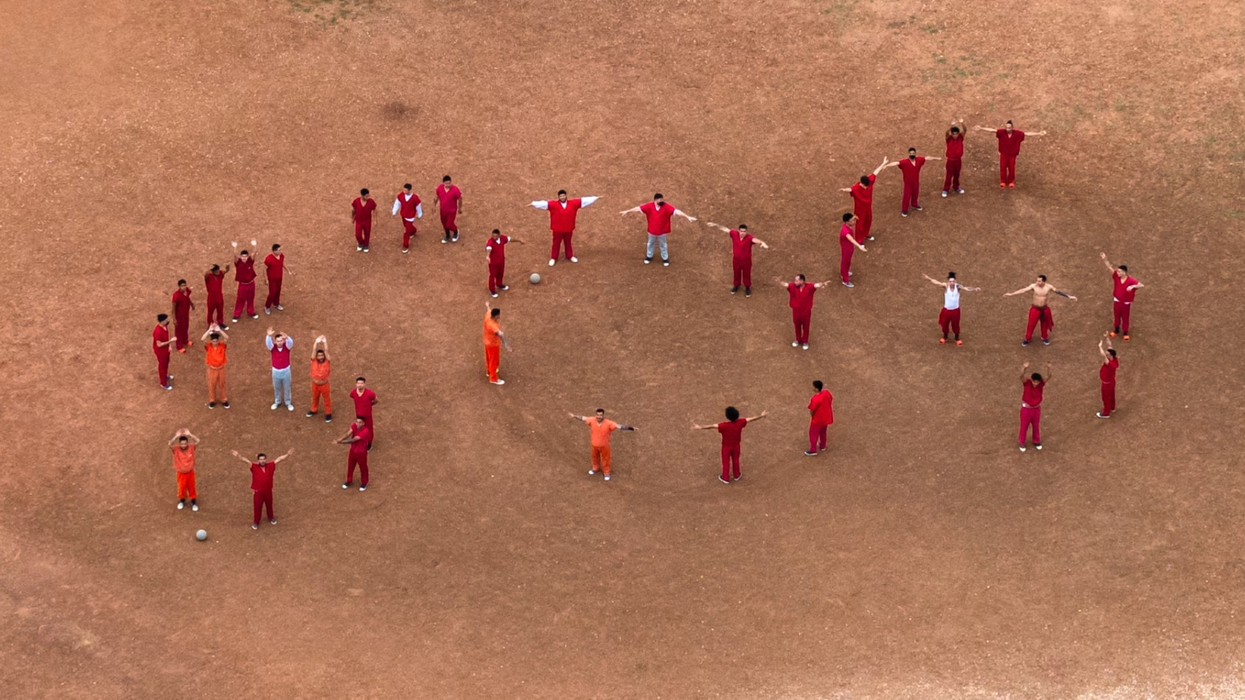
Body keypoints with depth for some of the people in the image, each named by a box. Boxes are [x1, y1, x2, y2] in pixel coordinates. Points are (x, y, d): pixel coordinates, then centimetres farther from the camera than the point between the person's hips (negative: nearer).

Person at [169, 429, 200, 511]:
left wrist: (189, 435, -35)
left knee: (191, 487, 16)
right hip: (181, 473, 0)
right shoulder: (176, 449, -18)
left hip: (190, 472, 0)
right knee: (181, 488, 16)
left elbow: (197, 441, -29)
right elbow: (170, 444, -35)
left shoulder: (191, 447, -16)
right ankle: (182, 501, 43)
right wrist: (176, 436, -41)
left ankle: (193, 502, 36)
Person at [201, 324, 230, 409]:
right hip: (212, 369, 0)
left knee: (222, 384, 17)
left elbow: (227, 338, -32)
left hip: (221, 369, 0)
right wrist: (209, 330, -37)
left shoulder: (222, 345, -14)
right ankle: (212, 400, 35)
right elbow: (202, 339, -35)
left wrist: (219, 330, -38)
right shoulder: (208, 347, -16)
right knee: (212, 385, 15)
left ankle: (224, 400, 35)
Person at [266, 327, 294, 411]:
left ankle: (288, 403, 34)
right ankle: (277, 402, 40)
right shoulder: (273, 347, -16)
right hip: (276, 371, 1)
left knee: (287, 388, 15)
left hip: (286, 371, -1)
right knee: (276, 388, 19)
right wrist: (269, 336, -59)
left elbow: (291, 342, -38)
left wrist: (286, 337, -63)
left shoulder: (287, 346, -16)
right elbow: (268, 343, -36)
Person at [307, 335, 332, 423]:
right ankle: (314, 410, 46)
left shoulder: (327, 362, -16)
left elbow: (326, 351, -23)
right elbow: (314, 350, -18)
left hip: (324, 384, -3)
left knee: (326, 399, 12)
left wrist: (324, 342, -18)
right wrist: (317, 341, -20)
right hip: (315, 384, 3)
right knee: (314, 397, 24)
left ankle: (328, 413, 27)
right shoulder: (314, 361, -12)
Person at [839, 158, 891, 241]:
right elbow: (850, 189, -59)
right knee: (859, 224, 9)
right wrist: (845, 190, -85)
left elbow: (875, 172, -6)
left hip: (868, 207, 6)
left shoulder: (869, 181, -20)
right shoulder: (856, 188, -36)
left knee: (868, 222, 26)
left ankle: (865, 235, 52)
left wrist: (883, 164, 7)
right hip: (859, 209, -6)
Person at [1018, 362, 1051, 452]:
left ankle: (1036, 441, 44)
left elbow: (1048, 376, -39)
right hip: (1026, 408, -2)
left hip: (1036, 408, 2)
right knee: (1024, 426, 14)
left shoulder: (1041, 382, -20)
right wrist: (1025, 367, -69)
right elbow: (1021, 376, -47)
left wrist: (1048, 367, -60)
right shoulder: (1027, 381, -26)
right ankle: (1022, 443, 36)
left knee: (1036, 425, 20)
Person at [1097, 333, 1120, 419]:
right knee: (1111, 395, 29)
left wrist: (1100, 346, -47)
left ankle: (1106, 413, 33)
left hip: (1107, 384, -8)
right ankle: (1112, 408, 52)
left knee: (1106, 398, 14)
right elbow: (1109, 347, -16)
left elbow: (1103, 355, -55)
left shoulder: (1110, 364, -43)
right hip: (1111, 381, 8)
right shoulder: (1115, 359, -20)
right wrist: (1107, 338, -21)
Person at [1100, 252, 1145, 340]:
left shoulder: (1130, 281, -26)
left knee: (1125, 318, 14)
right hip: (1117, 301, 4)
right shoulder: (1117, 277, -15)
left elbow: (1142, 285, -31)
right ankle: (1116, 330, 44)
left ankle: (1125, 333, 34)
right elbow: (1109, 267, -19)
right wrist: (1104, 259, -35)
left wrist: (1133, 286, -49)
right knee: (1116, 317, 21)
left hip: (1126, 303, -4)